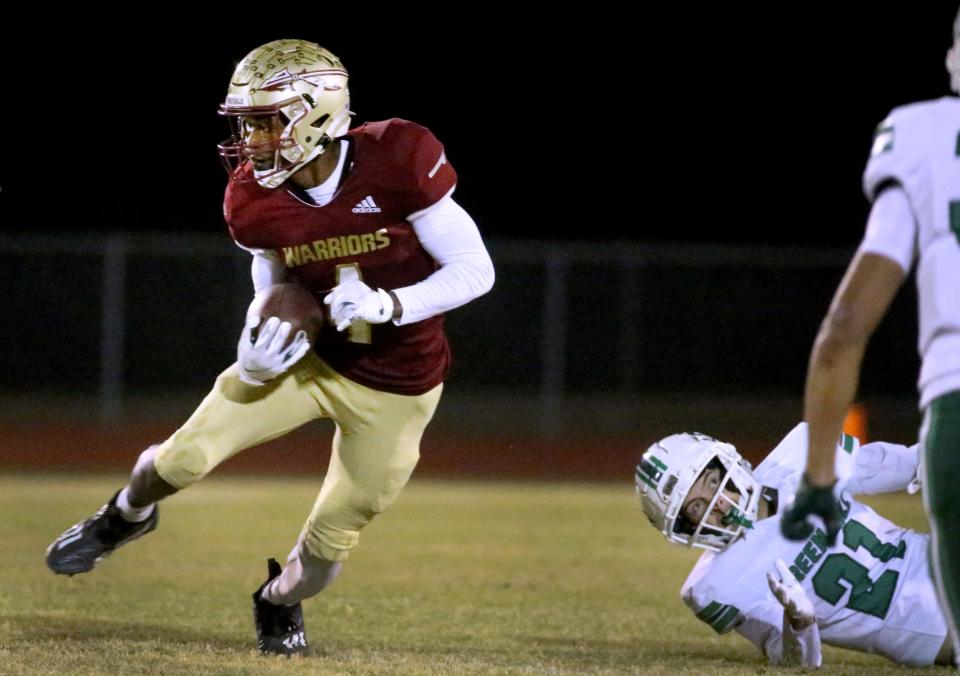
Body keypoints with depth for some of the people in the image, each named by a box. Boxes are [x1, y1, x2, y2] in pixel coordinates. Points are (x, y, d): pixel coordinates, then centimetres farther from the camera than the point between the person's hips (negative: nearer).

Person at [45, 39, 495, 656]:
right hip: (313, 356, 3)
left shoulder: (396, 165, -27)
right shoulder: (258, 202, -13)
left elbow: (476, 270, -21)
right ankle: (128, 515, 30)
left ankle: (281, 602, 42)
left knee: (336, 531, 6)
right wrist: (263, 341, -13)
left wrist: (387, 305, -33)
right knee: (186, 455, -6)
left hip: (395, 390, -3)